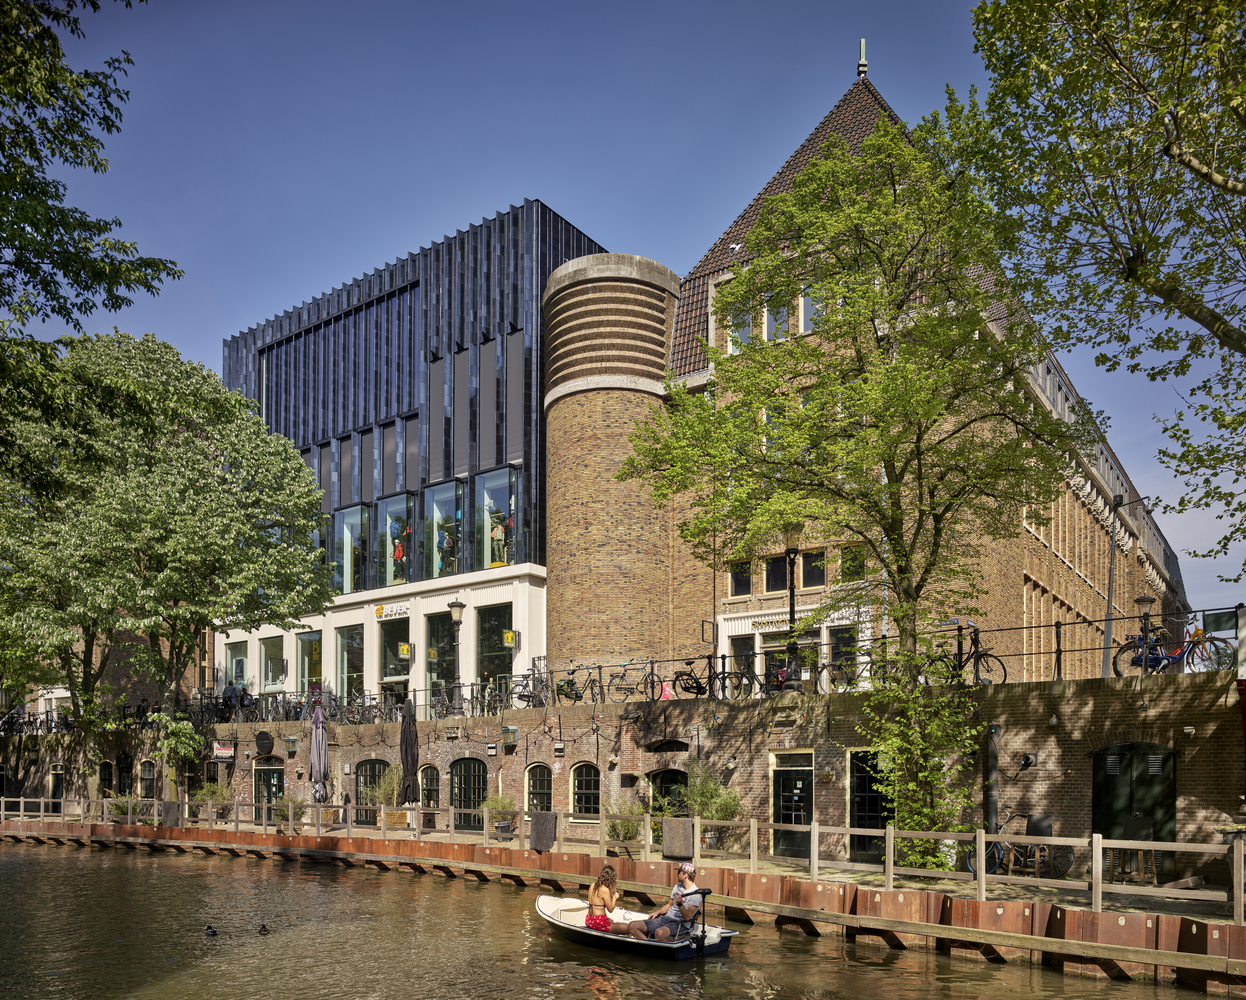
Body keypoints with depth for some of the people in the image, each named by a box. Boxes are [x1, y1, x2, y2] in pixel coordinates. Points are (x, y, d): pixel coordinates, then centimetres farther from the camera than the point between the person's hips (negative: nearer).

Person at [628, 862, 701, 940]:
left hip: (678, 923, -8)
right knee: (632, 926, -8)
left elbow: (688, 917, -16)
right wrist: (658, 912, 10)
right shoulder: (677, 886, 17)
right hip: (663, 919, 8)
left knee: (659, 933, -43)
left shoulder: (696, 894, -9)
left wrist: (680, 904, -30)